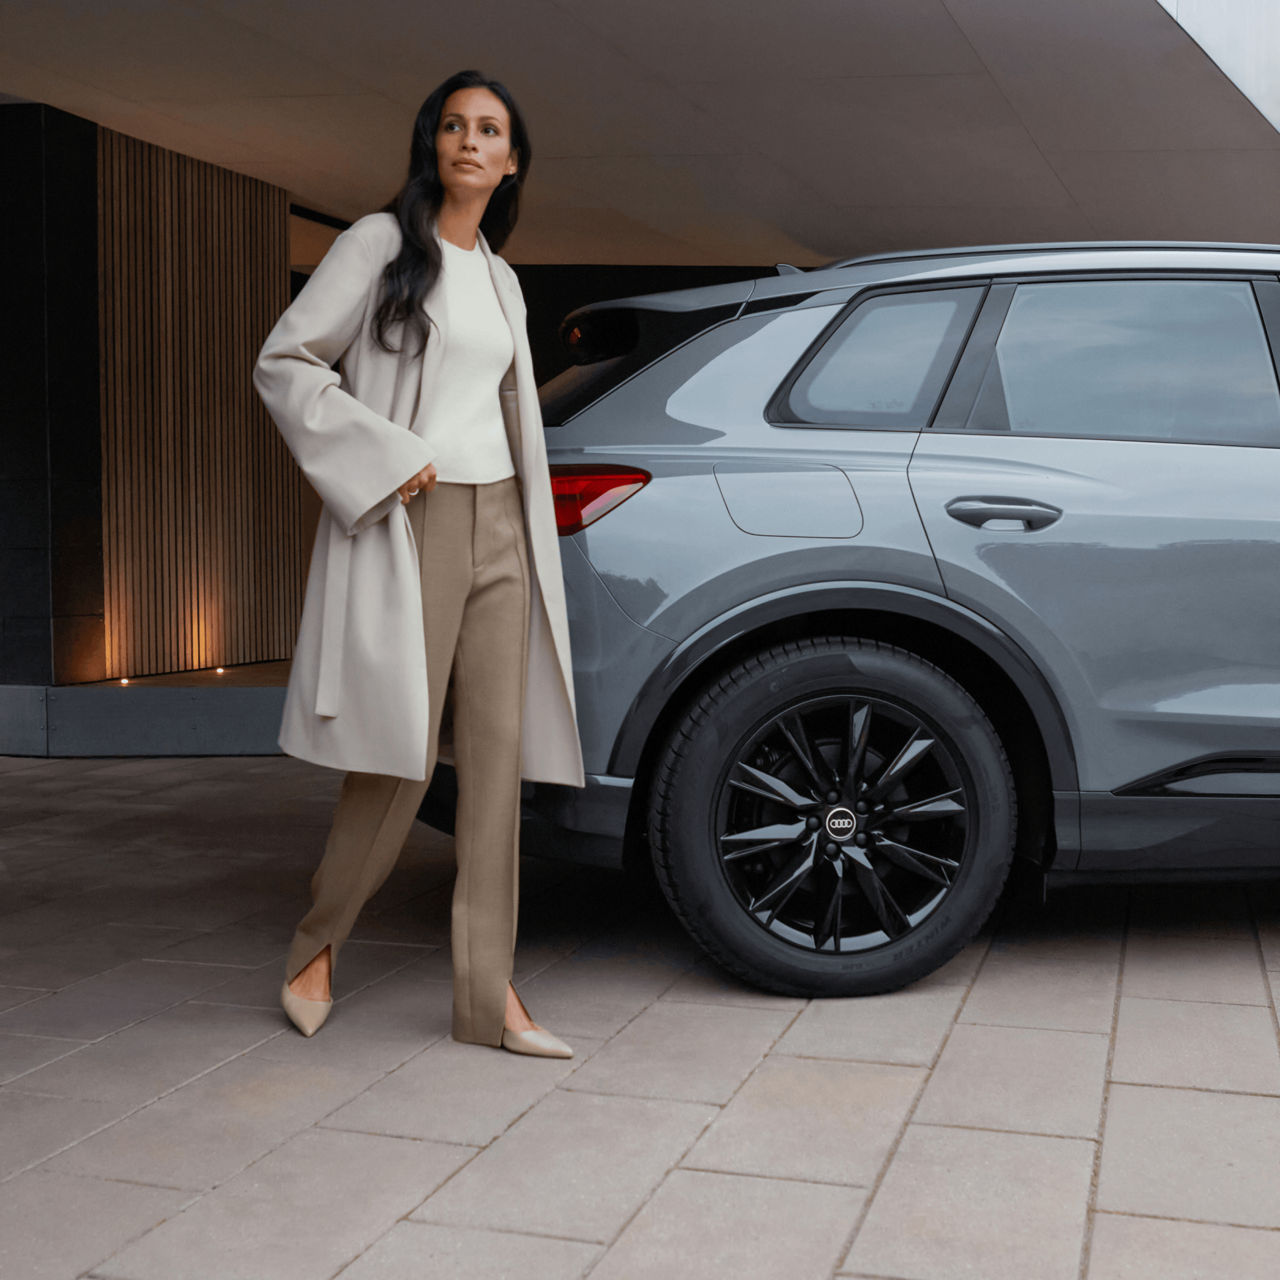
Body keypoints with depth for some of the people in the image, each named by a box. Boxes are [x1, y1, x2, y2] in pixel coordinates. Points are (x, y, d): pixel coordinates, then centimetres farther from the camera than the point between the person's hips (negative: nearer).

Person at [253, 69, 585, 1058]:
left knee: (496, 761, 1)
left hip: (496, 530, 6)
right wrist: (385, 457, -13)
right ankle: (317, 948, 17)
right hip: (406, 528, -6)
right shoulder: (380, 243, 0)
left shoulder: (501, 279, 19)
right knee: (401, 759, -7)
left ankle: (489, 997, 6)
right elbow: (285, 363, -5)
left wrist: (534, 544, 18)